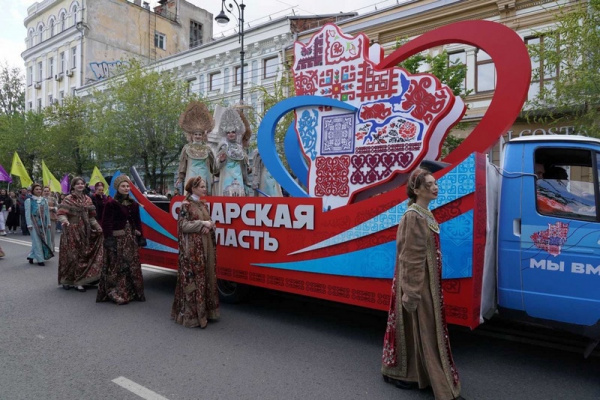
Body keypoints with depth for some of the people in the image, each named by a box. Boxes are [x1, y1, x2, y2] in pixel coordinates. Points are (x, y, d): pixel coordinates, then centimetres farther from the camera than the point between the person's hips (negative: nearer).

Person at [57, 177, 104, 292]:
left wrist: (98, 227, 10)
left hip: (85, 232, 5)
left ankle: (78, 281, 11)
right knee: (71, 255, -2)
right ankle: (67, 280, 13)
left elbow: (91, 217, 16)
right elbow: (61, 214, -14)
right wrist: (65, 221, -34)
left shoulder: (87, 199, 11)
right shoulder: (68, 199, -4)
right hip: (72, 231, -5)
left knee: (83, 255, 4)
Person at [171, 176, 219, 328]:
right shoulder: (186, 205, -7)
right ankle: (191, 313, 5)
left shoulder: (203, 204, 14)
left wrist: (210, 226, -4)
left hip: (206, 246, 8)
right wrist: (202, 224, -17)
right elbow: (183, 225, -13)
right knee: (193, 278, -4)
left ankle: (205, 310, 21)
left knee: (206, 277, 10)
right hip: (192, 248, -7)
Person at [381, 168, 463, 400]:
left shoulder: (426, 214, 10)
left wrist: (433, 283, 18)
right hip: (417, 283, -10)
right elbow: (410, 258, -22)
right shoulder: (413, 217, -19)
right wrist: (412, 292, -23)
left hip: (428, 281, 10)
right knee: (417, 329, 2)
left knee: (425, 328, 19)